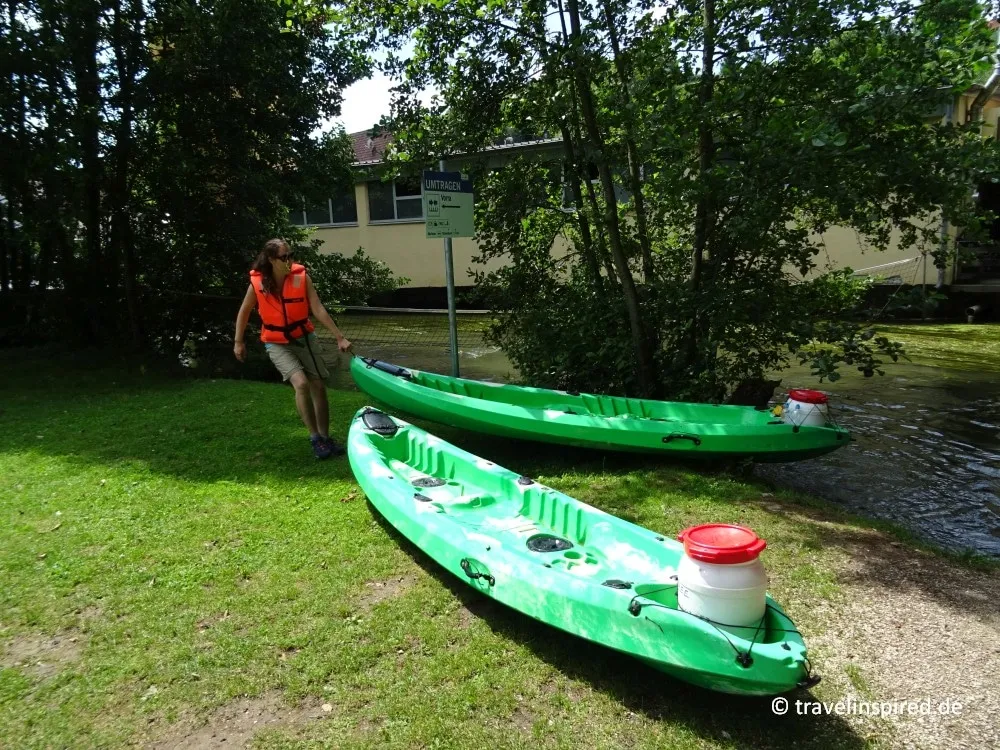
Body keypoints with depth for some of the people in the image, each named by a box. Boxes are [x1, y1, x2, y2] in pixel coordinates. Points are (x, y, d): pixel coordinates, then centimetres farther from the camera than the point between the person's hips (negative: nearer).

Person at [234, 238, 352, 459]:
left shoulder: (302, 277, -12)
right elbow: (244, 312, 2)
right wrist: (238, 342, 4)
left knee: (318, 386, 2)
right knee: (301, 383, -23)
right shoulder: (257, 283, -14)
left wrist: (339, 337, -16)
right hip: (277, 344, -2)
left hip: (305, 338, 2)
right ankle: (315, 438, -11)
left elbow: (318, 309, -13)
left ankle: (325, 437, 18)